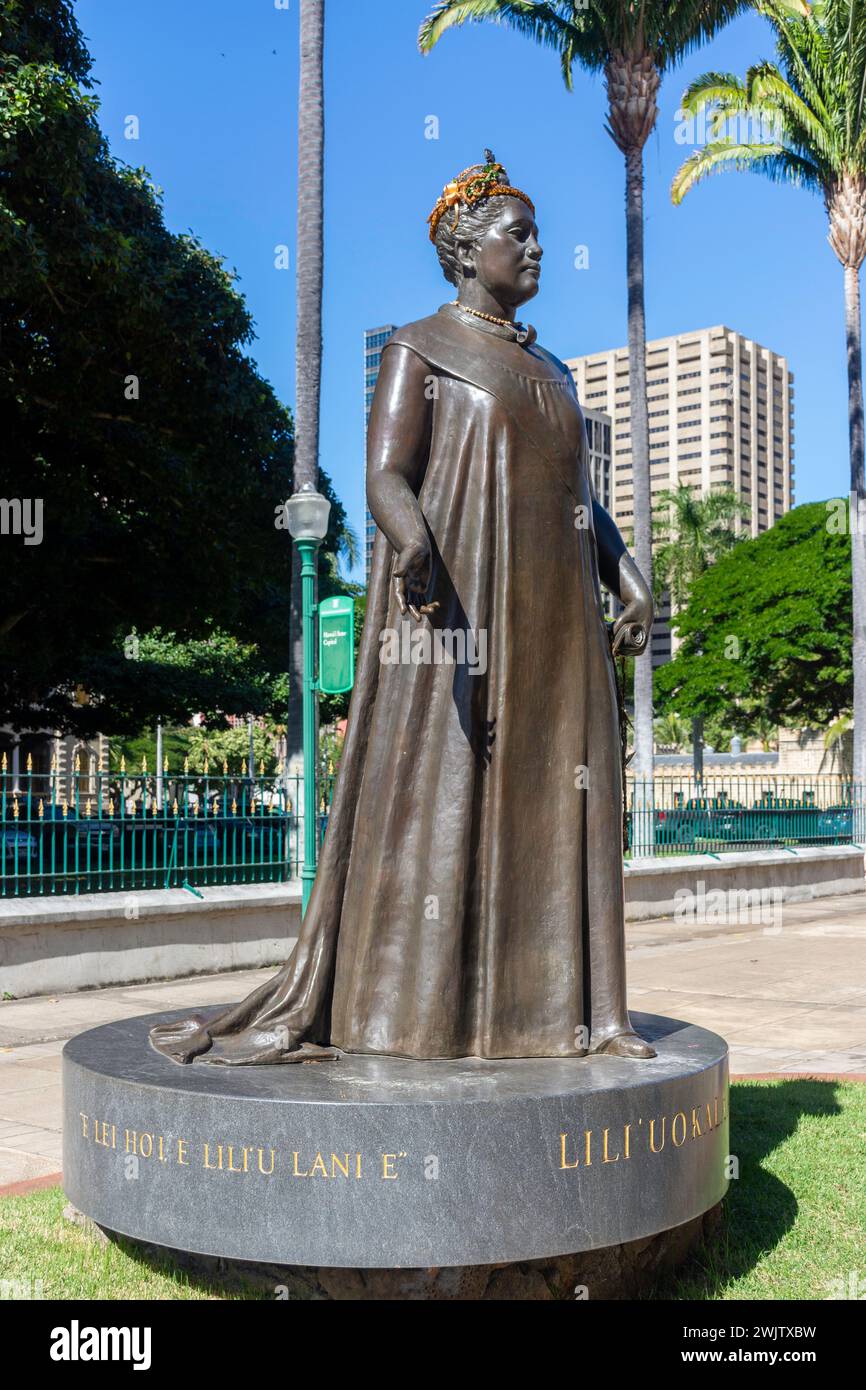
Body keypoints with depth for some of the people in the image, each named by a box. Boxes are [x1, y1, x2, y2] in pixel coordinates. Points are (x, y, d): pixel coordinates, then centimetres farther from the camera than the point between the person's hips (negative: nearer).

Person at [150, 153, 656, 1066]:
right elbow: (385, 479, -10)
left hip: (548, 617, 7)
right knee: (429, 790, -7)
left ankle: (560, 1006, 10)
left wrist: (627, 579, 6)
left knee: (552, 795, 4)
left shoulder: (550, 372, 23)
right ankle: (391, 1006, 2)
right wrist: (412, 539, -32)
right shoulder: (417, 349, 3)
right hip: (452, 600, -6)